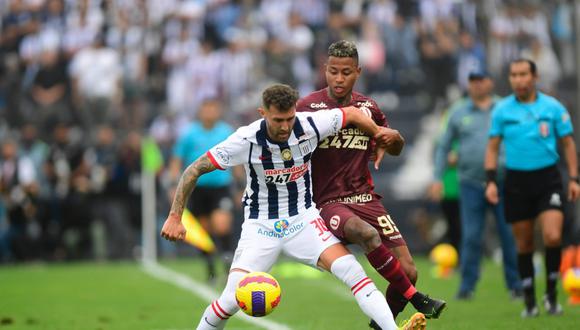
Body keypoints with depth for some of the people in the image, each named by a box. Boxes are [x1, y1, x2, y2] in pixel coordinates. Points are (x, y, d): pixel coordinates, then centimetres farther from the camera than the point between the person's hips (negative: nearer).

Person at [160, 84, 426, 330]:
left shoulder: (309, 126, -16)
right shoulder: (247, 140, -21)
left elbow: (352, 114, 5)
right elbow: (194, 170, -14)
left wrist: (379, 137, 18)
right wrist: (174, 217, -16)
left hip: (303, 219, 2)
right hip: (261, 226, -2)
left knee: (350, 270, -21)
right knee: (233, 298, -13)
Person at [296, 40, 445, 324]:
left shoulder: (368, 108, 11)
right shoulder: (308, 107, -3)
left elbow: (394, 150, 24)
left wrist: (395, 137, 2)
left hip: (365, 198, 5)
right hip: (328, 202, -5)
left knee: (408, 271, -8)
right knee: (366, 233, -38)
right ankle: (416, 299, -26)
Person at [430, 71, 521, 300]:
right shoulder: (459, 114, 10)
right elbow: (444, 147, 16)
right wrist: (438, 178, 8)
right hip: (471, 184, 1)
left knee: (510, 235, 0)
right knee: (470, 237, -2)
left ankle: (515, 284, 8)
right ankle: (467, 285, 4)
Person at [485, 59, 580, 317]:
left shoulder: (553, 107, 0)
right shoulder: (502, 110, 2)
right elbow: (492, 147, 7)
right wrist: (491, 181, -3)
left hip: (548, 179, -1)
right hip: (516, 181, 1)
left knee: (553, 237, -17)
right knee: (524, 244, 5)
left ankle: (551, 293, 2)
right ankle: (529, 301, 18)